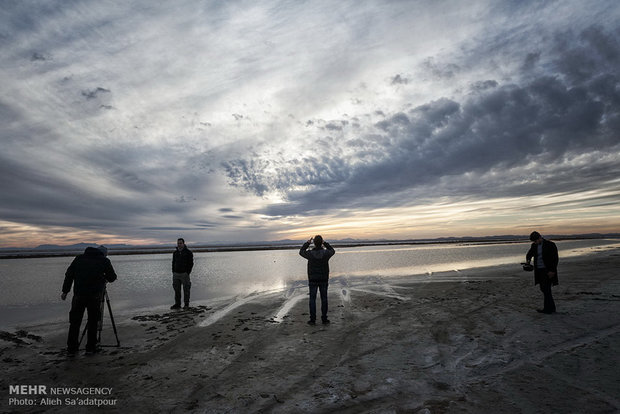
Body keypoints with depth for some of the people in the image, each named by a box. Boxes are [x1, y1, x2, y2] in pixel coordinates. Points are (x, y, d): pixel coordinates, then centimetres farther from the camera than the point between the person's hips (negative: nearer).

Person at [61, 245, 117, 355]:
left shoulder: (80, 258, 13)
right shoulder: (104, 260, 5)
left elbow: (69, 274, 9)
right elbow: (112, 277, 8)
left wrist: (65, 291, 13)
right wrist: (105, 278, 30)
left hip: (79, 294, 3)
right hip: (95, 295, -2)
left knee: (75, 321, 12)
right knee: (93, 321, 9)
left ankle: (71, 348, 17)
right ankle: (91, 348, 13)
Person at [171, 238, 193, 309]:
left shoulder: (188, 252, -4)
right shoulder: (175, 253, 12)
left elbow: (191, 263, -6)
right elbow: (173, 263, 17)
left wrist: (187, 273, -12)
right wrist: (173, 272, 7)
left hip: (184, 274, -5)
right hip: (176, 274, 5)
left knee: (186, 289, 1)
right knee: (177, 290, 5)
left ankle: (186, 304, 9)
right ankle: (177, 304, 12)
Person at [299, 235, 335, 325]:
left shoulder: (310, 254, -14)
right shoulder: (326, 253, -12)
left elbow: (301, 252, 8)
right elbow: (332, 251, 13)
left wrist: (308, 243, 8)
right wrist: (325, 243, 11)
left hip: (313, 280, -1)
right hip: (324, 280, 1)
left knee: (312, 299, 6)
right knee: (324, 299, 10)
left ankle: (313, 319, 8)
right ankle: (324, 319, 14)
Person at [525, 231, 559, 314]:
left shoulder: (550, 244, -9)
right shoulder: (534, 245, 7)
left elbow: (555, 259, -9)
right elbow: (529, 254, 22)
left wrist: (552, 271, -15)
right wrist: (528, 260, -1)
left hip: (548, 271, -6)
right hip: (539, 270, 6)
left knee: (546, 289, -9)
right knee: (543, 289, 9)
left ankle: (548, 308, -1)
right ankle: (551, 307, 19)